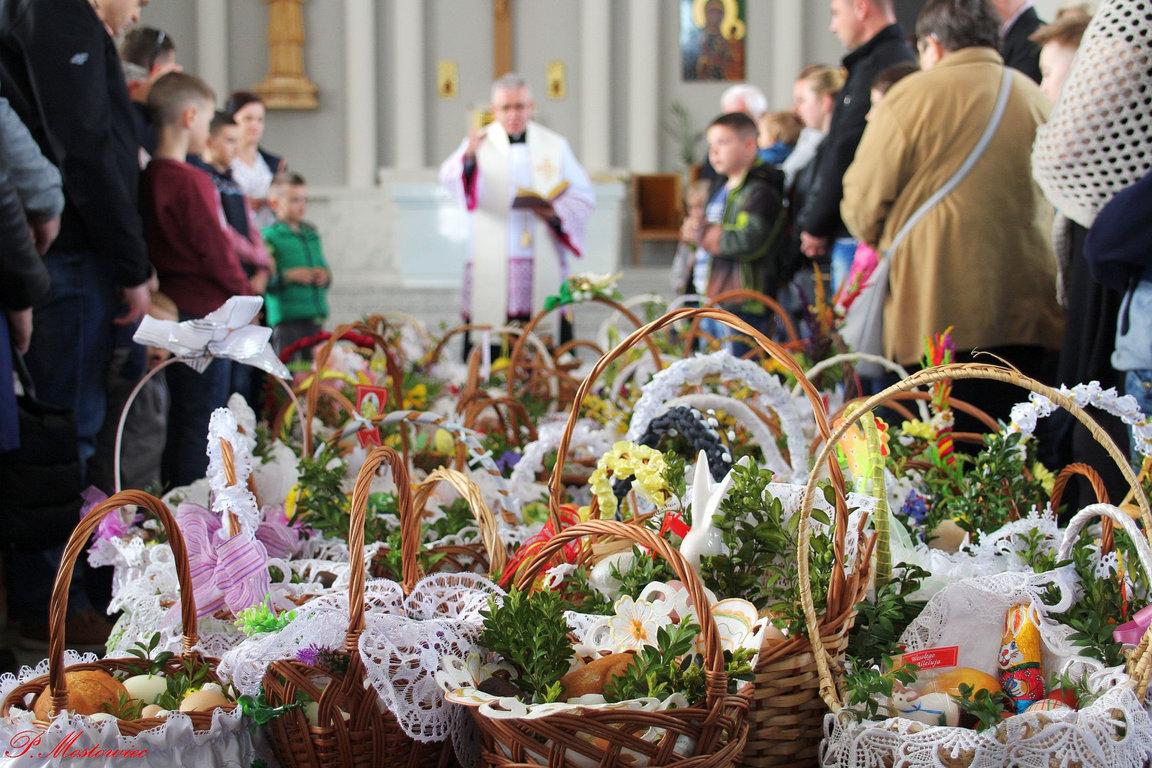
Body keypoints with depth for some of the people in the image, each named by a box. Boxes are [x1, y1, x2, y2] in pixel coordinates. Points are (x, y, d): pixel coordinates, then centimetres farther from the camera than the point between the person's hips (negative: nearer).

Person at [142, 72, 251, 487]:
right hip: (203, 312, -9)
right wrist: (244, 294, 0)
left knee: (181, 417, 16)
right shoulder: (190, 181, -16)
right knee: (203, 423, -4)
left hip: (175, 307, 9)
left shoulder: (150, 177, 9)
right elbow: (215, 250, -14)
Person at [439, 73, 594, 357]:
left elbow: (584, 196, 10)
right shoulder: (480, 143, 5)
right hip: (492, 267, -2)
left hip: (545, 267, 2)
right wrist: (468, 157, -36)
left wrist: (555, 212, -10)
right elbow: (451, 179, -14)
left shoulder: (555, 146, 12)